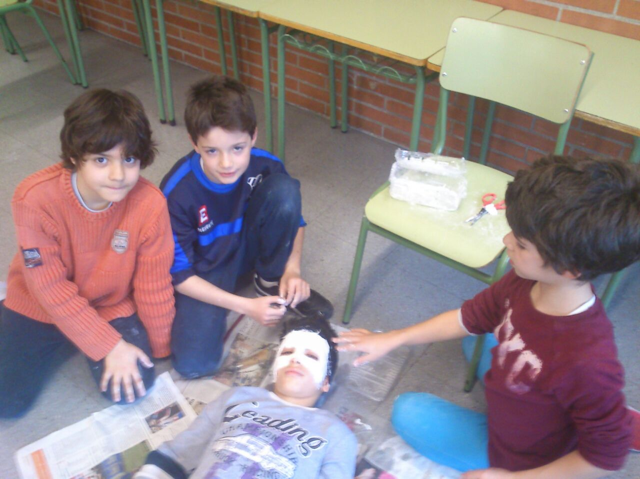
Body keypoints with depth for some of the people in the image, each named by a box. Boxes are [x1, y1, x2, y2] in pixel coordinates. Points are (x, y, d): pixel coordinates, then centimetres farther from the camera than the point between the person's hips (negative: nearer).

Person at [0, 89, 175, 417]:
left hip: (113, 307, 1)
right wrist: (109, 345, -21)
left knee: (133, 386, -11)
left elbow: (154, 286, -16)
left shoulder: (150, 204, -28)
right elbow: (50, 287, -22)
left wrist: (161, 349, -4)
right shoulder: (35, 198, -30)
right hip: (39, 307, 0)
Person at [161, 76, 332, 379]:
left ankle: (272, 281, -4)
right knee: (193, 363, -23)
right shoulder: (177, 192, -29)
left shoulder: (265, 166, -22)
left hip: (247, 246, 3)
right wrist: (246, 307, -25)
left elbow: (294, 218, -1)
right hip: (205, 271, -2)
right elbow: (178, 274, -20)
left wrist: (291, 269, -18)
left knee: (284, 190, -26)